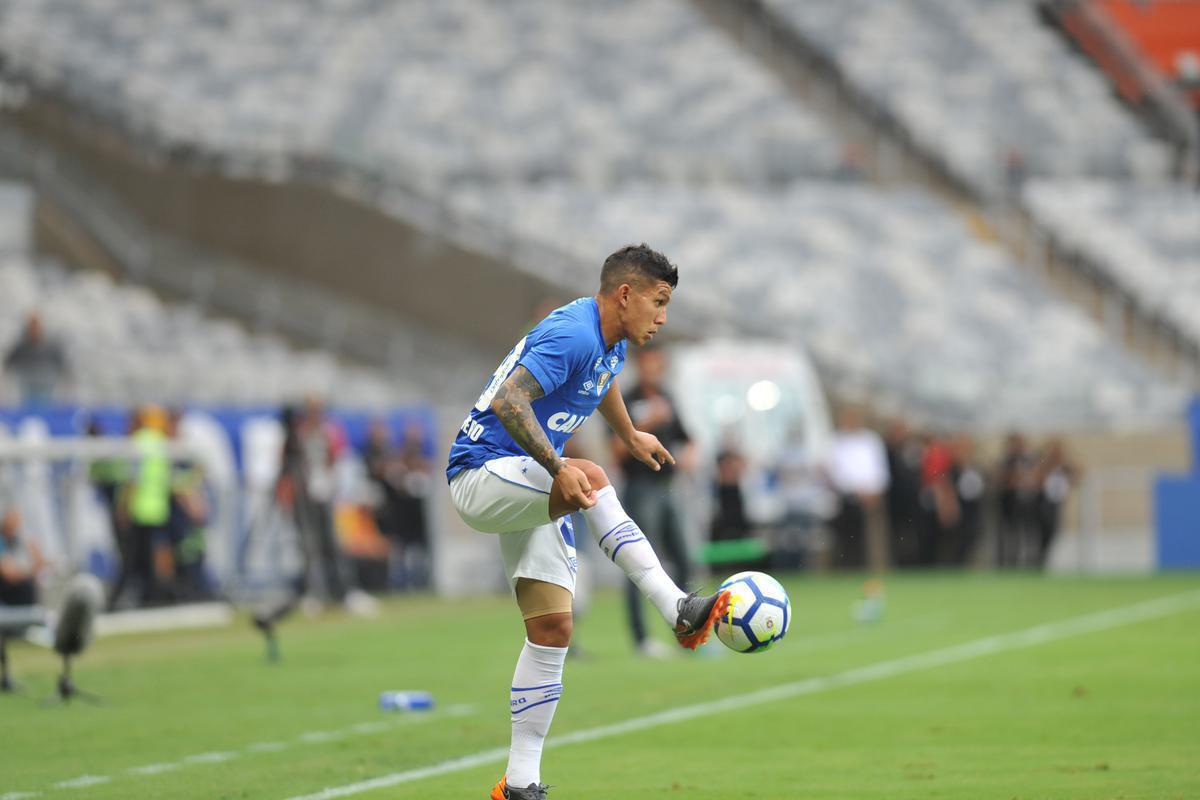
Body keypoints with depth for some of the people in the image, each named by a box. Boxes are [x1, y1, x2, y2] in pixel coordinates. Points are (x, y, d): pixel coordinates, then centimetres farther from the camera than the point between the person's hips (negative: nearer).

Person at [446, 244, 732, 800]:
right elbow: (507, 401, -32)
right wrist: (559, 470, -39)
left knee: (552, 628, 0)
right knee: (592, 481, -36)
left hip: (533, 491, 10)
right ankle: (679, 611, -40)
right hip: (481, 475, -10)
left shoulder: (611, 341, 10)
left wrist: (630, 436, 49)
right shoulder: (572, 334, -21)